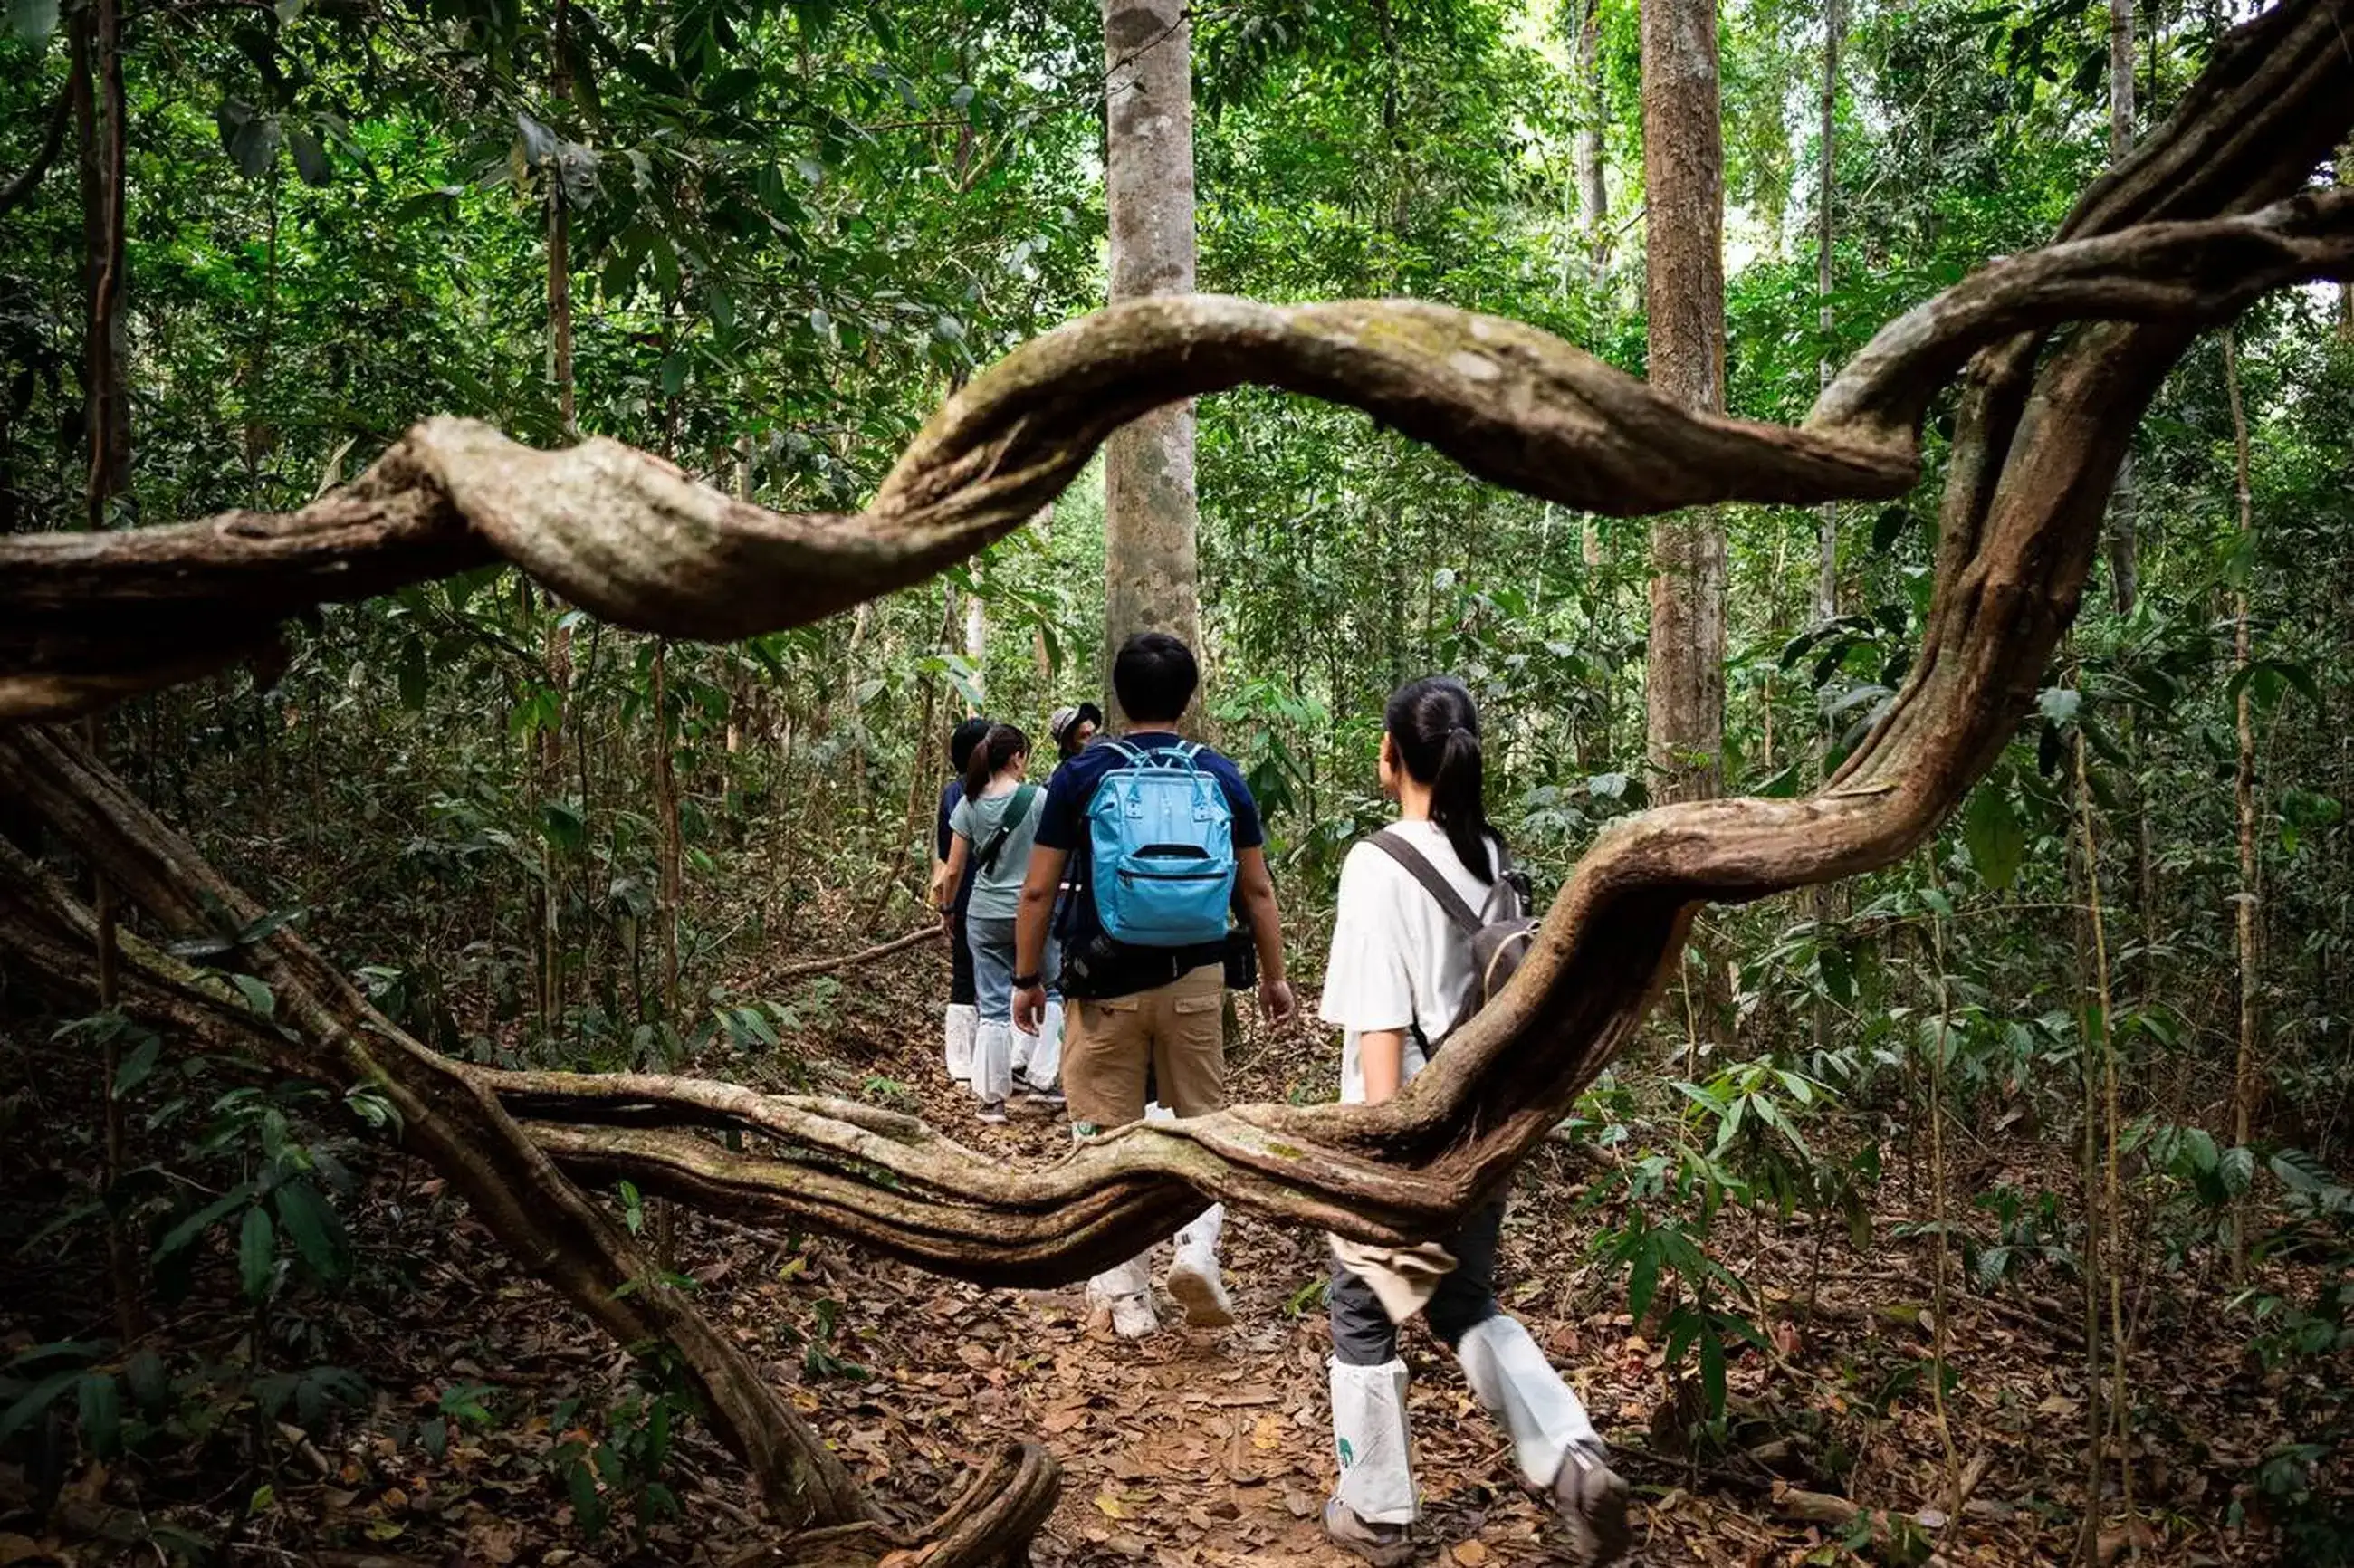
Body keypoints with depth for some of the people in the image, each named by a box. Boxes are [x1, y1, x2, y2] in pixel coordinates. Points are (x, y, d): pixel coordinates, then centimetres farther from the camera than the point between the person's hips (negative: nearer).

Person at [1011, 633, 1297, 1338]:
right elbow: (1257, 889, 5)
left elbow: (1038, 891, -3)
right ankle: (1198, 1247, -2)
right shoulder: (1221, 776, 2)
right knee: (1201, 1121, 17)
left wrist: (1026, 978, 7)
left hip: (1104, 982, -1)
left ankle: (1126, 1296, 13)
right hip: (1194, 978, 2)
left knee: (1109, 1135, 8)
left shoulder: (1082, 773, -3)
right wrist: (1274, 976, 15)